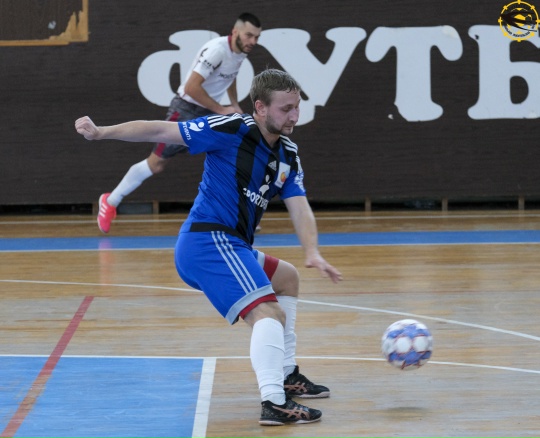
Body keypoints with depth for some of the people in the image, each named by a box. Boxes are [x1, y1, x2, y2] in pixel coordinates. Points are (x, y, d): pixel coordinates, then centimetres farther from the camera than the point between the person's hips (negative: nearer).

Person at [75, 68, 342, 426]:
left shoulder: (288, 154, 11)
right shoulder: (232, 129, -12)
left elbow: (299, 207, 2)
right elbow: (160, 132, -11)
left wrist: (312, 252, -17)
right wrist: (102, 132, -20)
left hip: (229, 246, 10)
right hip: (210, 240, -10)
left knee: (287, 278, 30)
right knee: (269, 313, -25)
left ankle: (287, 375, 34)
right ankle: (274, 402, -38)